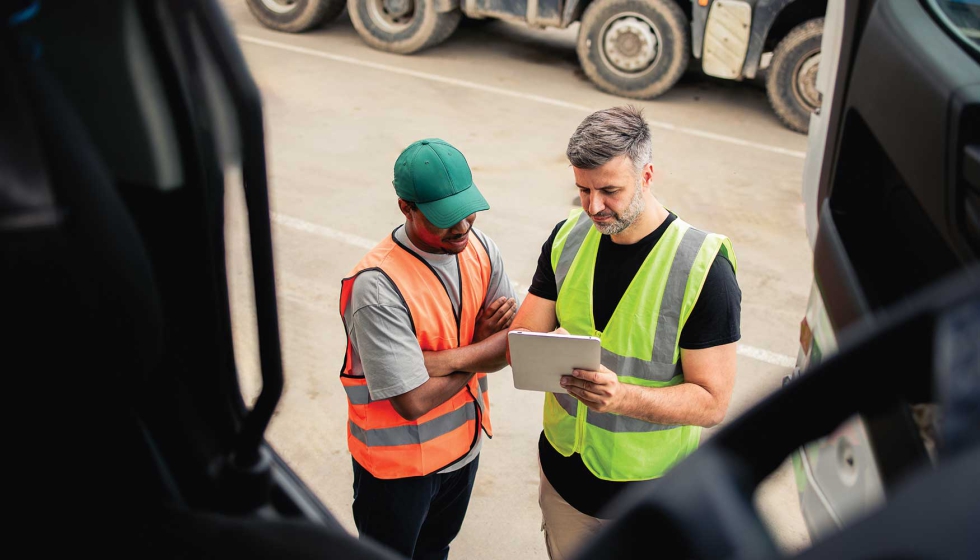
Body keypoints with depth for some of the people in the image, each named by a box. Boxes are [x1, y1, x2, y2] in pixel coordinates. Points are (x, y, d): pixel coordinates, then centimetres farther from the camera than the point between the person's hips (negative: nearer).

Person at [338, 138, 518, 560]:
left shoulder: (481, 249, -10)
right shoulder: (377, 287, -32)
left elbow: (512, 344, -9)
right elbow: (414, 401, -31)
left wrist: (447, 359, -26)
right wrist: (482, 345, -17)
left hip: (464, 443, 6)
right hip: (398, 464, -5)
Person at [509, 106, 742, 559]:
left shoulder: (704, 267, -22)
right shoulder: (569, 237, -6)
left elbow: (712, 402, -20)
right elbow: (521, 336, -1)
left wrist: (623, 397, -36)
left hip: (650, 490, -4)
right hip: (563, 471, 5)